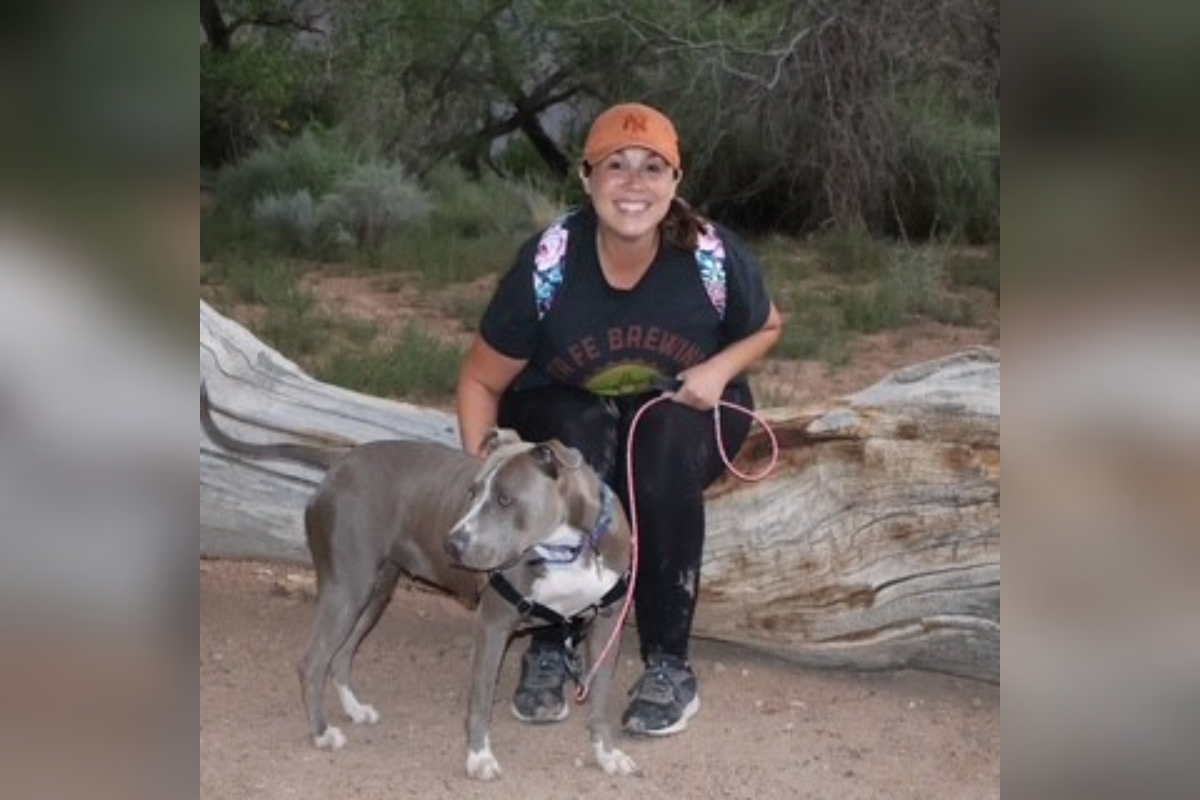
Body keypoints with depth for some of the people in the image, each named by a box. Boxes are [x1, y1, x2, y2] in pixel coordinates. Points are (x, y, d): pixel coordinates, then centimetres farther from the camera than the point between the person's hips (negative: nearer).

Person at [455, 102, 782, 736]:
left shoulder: (715, 260, -22)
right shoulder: (547, 264, -24)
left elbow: (767, 328, 1)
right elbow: (481, 381, -11)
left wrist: (721, 368, -19)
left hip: (680, 416, 1)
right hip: (567, 412, 0)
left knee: (663, 454, -34)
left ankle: (669, 667, -18)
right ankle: (548, 650, -12)